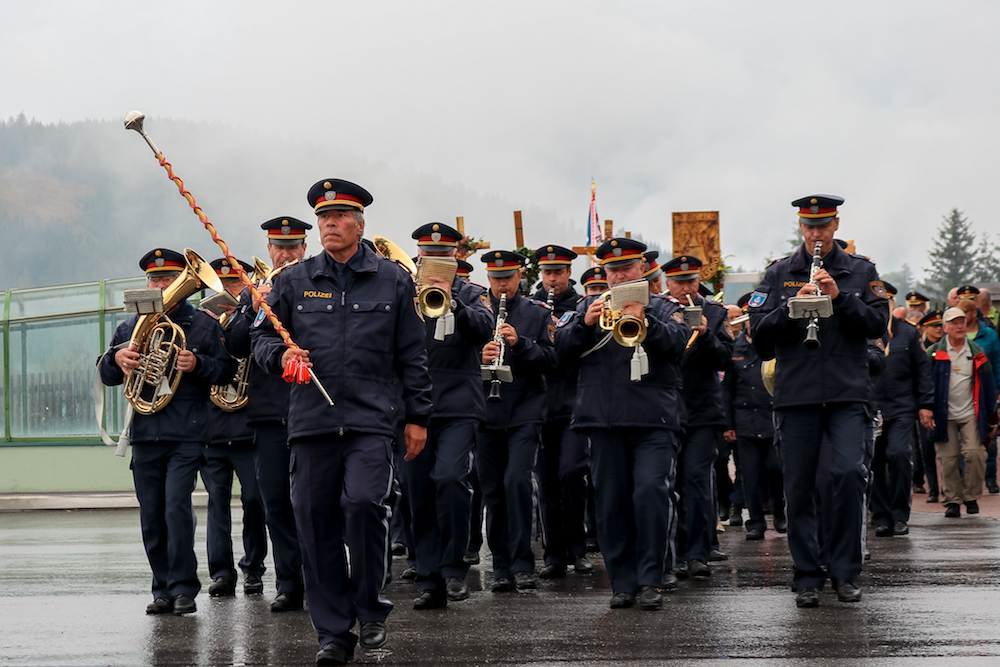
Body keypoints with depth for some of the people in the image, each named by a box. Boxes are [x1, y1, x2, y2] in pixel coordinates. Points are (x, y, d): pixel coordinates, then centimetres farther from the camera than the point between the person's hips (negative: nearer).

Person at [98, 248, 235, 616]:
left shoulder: (203, 325, 6)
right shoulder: (130, 327, 14)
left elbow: (227, 369, 4)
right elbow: (105, 375, 16)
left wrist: (197, 364, -14)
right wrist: (116, 358, -6)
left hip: (187, 434, -4)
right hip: (144, 434, 4)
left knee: (177, 507, -14)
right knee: (151, 516, 5)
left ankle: (183, 589, -8)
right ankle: (163, 589, 14)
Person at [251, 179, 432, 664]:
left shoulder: (393, 280, 8)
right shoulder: (294, 281, 10)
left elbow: (412, 355, 10)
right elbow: (261, 335, 15)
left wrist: (418, 416, 8)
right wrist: (280, 354, -7)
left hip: (371, 417, -2)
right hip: (311, 420, 2)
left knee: (364, 503, -21)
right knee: (316, 522, 1)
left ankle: (370, 608, 1)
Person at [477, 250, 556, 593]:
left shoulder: (537, 313, 6)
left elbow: (550, 360, -1)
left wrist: (520, 343, -17)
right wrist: (479, 357, -16)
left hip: (524, 412, -2)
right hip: (486, 412, 2)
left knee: (517, 480, -16)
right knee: (493, 491, 4)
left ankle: (522, 564, -11)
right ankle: (501, 567, 13)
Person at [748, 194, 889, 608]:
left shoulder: (860, 271, 10)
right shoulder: (779, 274, 10)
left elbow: (878, 323, 1)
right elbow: (758, 330, 2)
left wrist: (839, 297, -11)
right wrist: (792, 306, -14)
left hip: (847, 391, -1)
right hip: (796, 392, 1)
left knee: (849, 472, -15)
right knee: (799, 485, 1)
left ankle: (845, 572, -4)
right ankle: (808, 577, 10)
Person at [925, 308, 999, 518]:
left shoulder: (977, 353, 8)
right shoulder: (934, 353, 1)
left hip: (971, 414, 1)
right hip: (944, 416, -1)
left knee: (975, 453, -11)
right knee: (948, 459, -1)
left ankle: (971, 496, 6)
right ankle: (952, 500, 11)